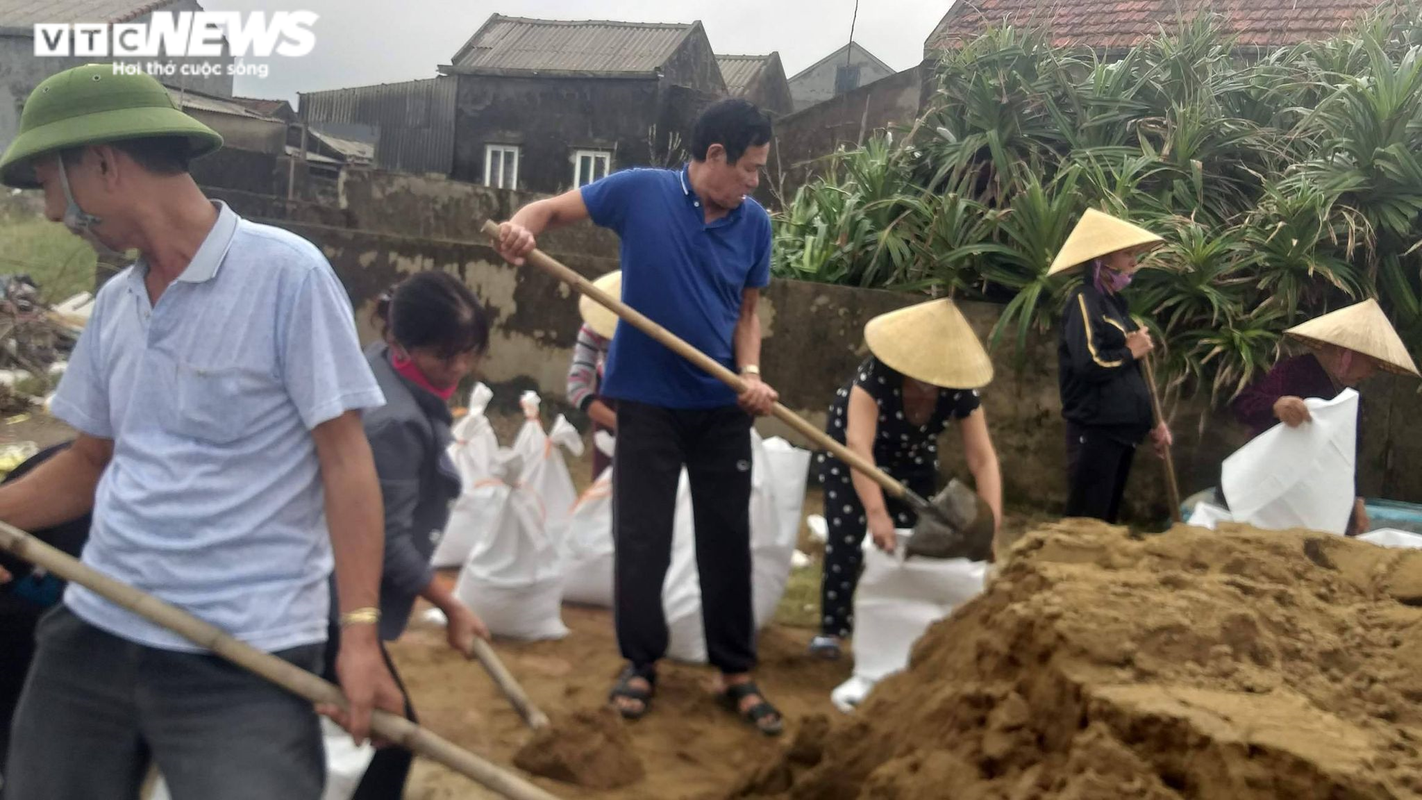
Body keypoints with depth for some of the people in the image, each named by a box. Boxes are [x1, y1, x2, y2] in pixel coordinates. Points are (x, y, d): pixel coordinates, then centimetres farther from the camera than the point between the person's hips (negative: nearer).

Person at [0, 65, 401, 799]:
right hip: (95, 630, 7)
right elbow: (91, 461, 19)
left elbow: (343, 457, -13)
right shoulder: (114, 303, 10)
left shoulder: (286, 273, -11)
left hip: (244, 658, -7)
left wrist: (359, 632, -17)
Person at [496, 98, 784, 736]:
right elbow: (553, 209, -1)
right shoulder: (641, 191, -9)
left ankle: (735, 672, 21)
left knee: (728, 539, 8)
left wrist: (750, 373, -10)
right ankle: (640, 664, 23)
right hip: (647, 401, -2)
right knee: (640, 538, 5)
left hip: (722, 406, 3)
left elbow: (747, 310, 8)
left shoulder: (755, 222, 0)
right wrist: (521, 226, -24)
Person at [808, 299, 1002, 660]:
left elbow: (983, 458, -29)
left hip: (912, 459, 3)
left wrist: (991, 521, -42)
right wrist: (876, 513, -58)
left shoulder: (962, 390, -27)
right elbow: (859, 446, -48)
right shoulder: (875, 374, -38)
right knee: (847, 536, -11)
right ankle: (832, 627, 1)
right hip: (850, 453, -3)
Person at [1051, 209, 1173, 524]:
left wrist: (1153, 420, 16)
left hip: (1122, 430, 9)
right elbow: (1091, 365, -26)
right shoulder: (1084, 301, -12)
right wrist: (1131, 352, -9)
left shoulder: (1116, 303, 16)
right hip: (1095, 432, -9)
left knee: (1107, 519, 16)